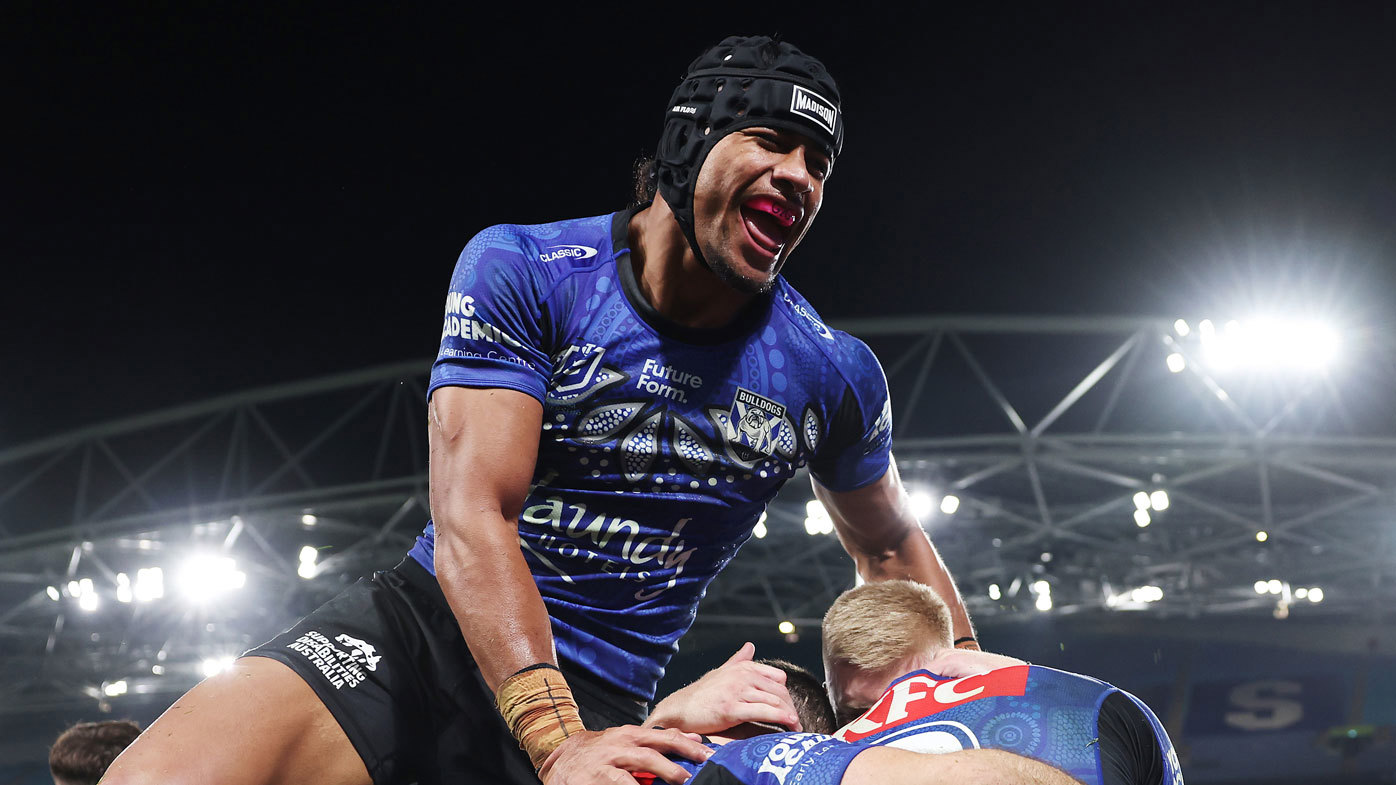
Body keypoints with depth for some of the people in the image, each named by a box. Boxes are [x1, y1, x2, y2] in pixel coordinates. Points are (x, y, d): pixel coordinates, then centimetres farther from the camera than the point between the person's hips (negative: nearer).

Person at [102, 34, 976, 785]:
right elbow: (472, 514, -18)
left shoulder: (832, 374, 0)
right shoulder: (520, 271, -9)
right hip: (430, 622, -2)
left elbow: (891, 548, 18)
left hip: (604, 703, 3)